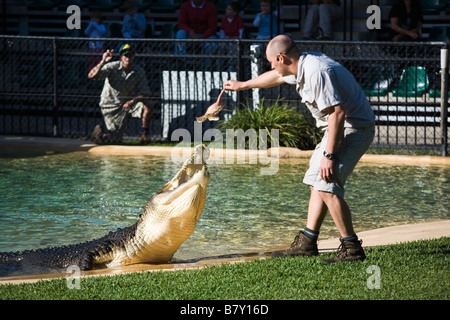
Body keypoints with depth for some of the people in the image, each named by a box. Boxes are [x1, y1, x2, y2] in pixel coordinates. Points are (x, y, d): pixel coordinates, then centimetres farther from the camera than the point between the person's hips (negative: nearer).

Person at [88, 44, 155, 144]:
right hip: (110, 105, -3)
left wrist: (133, 101, -27)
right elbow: (91, 76, -30)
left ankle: (144, 134, -6)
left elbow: (145, 93, -7)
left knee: (149, 104, -22)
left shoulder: (139, 72, -9)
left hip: (127, 102, 3)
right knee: (116, 139, -8)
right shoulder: (112, 67, -18)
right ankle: (99, 131, 26)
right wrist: (103, 62, -46)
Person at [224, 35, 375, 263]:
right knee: (316, 182, 15)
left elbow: (337, 112, -29)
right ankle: (307, 242, 21)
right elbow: (277, 77, 31)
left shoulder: (317, 72, -24)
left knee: (327, 186, -18)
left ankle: (352, 248, -15)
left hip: (354, 128, -11)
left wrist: (328, 155, -28)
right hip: (339, 127, 11)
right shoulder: (302, 67, 9)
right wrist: (242, 85, 45)